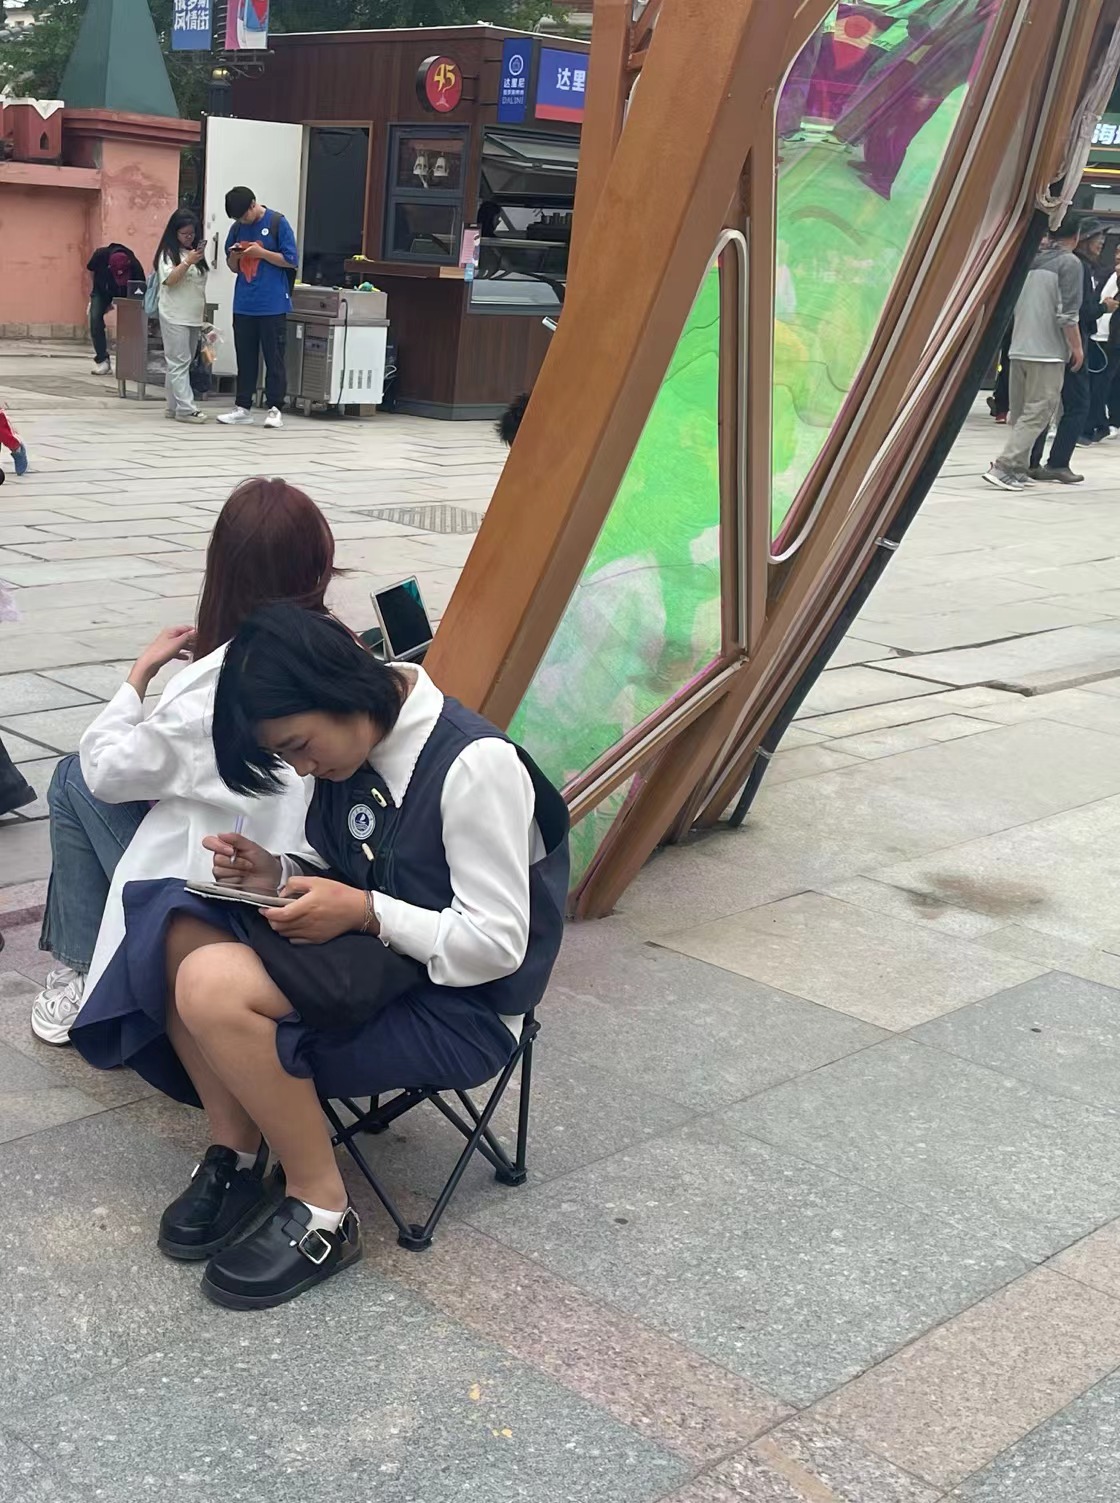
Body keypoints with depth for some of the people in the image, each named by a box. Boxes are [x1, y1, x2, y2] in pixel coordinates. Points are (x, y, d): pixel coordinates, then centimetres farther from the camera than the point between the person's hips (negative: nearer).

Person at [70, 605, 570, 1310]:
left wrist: (364, 911, -23)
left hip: (460, 1008, -8)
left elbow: (497, 947, -20)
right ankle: (236, 1155, 0)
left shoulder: (475, 764, -22)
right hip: (366, 967, 8)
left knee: (216, 988, -27)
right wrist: (277, 874, -5)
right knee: (177, 933, -11)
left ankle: (323, 1213, -11)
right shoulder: (354, 746, 2)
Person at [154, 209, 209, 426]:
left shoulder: (196, 253, 16)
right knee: (179, 363, -9)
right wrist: (188, 262, -23)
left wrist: (204, 314, 20)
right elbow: (169, 280, -15)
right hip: (174, 317, -7)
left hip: (194, 317, 7)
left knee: (182, 363, 8)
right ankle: (186, 409, -15)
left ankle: (174, 407, 11)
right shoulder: (168, 253, -3)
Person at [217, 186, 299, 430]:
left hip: (273, 305, -5)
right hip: (243, 305, 5)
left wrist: (261, 253, -14)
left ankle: (275, 409, 4)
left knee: (274, 358, 0)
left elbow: (292, 260, -6)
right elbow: (234, 268, 15)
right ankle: (243, 407, 15)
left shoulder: (277, 223, -5)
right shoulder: (237, 227, 9)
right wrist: (234, 257, -7)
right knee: (245, 358, 9)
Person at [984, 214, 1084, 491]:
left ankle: (1017, 470, 13)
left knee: (1019, 413, 12)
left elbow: (1012, 304, 18)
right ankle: (1003, 466, -14)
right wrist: (1077, 347, -3)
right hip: (1048, 351, -7)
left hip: (1019, 348, 7)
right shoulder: (1069, 263, -8)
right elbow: (1068, 313, -14)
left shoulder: (1029, 260, 12)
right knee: (1037, 414, -5)